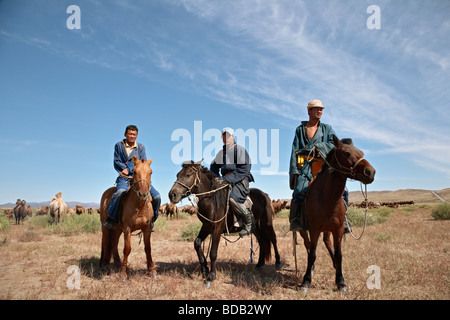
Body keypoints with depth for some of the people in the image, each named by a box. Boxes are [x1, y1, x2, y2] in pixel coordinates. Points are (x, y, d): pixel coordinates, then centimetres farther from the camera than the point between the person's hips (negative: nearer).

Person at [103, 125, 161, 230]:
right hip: (124, 178, -3)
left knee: (156, 196, -12)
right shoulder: (119, 145, 9)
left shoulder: (141, 147, 13)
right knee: (120, 192, -36)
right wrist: (125, 170, -8)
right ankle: (111, 217, -15)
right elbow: (117, 162, 5)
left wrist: (129, 169, -9)